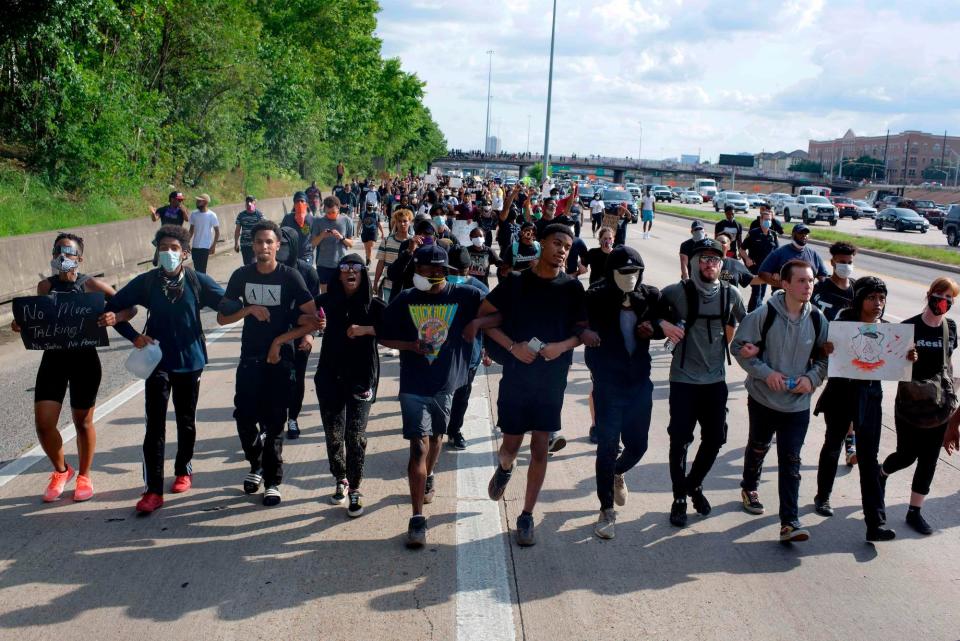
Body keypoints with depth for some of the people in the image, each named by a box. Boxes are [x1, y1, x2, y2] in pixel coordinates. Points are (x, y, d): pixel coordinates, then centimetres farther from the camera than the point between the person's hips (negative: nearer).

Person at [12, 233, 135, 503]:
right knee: (43, 423, -2)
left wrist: (116, 317, -27)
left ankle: (84, 476, 31)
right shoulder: (45, 286, 3)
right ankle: (61, 471, 25)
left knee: (83, 421, 9)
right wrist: (22, 325, -7)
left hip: (84, 359, -3)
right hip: (53, 358, 3)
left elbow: (130, 307, -6)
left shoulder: (91, 285, -7)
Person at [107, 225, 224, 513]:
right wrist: (134, 336, -6)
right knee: (154, 426, -7)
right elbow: (113, 307, 3)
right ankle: (153, 490, -5)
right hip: (158, 361, -1)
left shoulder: (198, 281, -5)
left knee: (186, 421, 16)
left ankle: (183, 471, 37)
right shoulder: (146, 282, -3)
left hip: (189, 360, 1)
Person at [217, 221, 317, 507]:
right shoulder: (242, 275, 2)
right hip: (249, 359, 3)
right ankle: (256, 464, 29)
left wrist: (279, 341, -13)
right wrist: (249, 309, -13)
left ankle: (272, 481, 15)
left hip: (279, 359, -3)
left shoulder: (290, 276, -8)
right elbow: (222, 317, 5)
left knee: (273, 423, 1)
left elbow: (313, 318, -10)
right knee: (244, 418, 1)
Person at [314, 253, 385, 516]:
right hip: (330, 377, 2)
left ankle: (354, 490, 10)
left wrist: (365, 329, -18)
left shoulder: (374, 305, -3)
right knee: (333, 435, 8)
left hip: (361, 378, -2)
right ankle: (340, 480, 31)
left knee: (355, 436, -5)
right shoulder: (326, 301, 1)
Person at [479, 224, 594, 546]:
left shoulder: (572, 287, 0)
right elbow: (484, 317, -1)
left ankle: (527, 516, 18)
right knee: (511, 446, 6)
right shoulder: (515, 282, -3)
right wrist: (513, 346, -13)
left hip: (553, 379, 1)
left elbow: (583, 329, 4)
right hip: (516, 375, -1)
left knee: (540, 450, 3)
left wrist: (562, 345, -15)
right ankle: (504, 469, 44)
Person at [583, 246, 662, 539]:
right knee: (608, 446, 0)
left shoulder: (650, 297, -3)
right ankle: (607, 510, 18)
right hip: (608, 384, -3)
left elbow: (664, 327, 11)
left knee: (637, 445, 11)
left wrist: (653, 328, -10)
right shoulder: (596, 299, -12)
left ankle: (617, 473, 47)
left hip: (639, 382, 3)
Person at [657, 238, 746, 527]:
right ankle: (679, 498, 16)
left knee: (714, 439, 10)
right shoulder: (677, 292, -10)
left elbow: (746, 322, 19)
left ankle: (694, 485, 36)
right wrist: (663, 324, -16)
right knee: (680, 440, -2)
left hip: (716, 379, 4)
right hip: (684, 379, -3)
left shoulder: (730, 294, 1)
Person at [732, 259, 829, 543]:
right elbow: (739, 346, -9)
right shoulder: (764, 314, -14)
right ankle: (749, 488, 48)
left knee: (791, 461, -3)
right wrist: (766, 372, -19)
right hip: (763, 397, -1)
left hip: (798, 402, 1)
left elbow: (824, 356, 7)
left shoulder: (817, 319, -4)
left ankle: (790, 522, -2)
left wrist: (812, 378, -12)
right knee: (758, 447, 20)